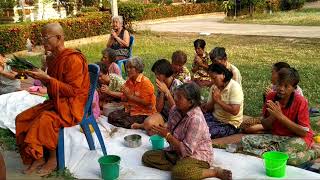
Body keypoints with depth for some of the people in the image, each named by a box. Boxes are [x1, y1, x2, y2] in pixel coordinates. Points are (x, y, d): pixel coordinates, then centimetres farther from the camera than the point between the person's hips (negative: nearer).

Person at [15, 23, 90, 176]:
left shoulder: (73, 59, -18)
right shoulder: (53, 58, 9)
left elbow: (72, 90, -22)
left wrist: (46, 78, -23)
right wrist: (41, 77, 1)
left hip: (71, 105, -9)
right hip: (55, 102, 9)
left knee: (45, 120, -32)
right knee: (22, 118, -4)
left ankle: (52, 160, -9)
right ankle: (37, 158, 2)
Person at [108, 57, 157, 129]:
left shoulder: (145, 82, -13)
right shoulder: (129, 81, 9)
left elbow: (145, 102, -20)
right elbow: (124, 99, 12)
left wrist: (130, 96, -18)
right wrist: (124, 94, -11)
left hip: (143, 113, -8)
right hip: (130, 110, 8)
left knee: (126, 123, -27)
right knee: (111, 116, -9)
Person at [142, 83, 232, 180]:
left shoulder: (196, 119, -26)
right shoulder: (175, 110, -3)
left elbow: (187, 150, -26)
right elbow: (170, 132, 13)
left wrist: (167, 135, -23)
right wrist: (164, 132, -9)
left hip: (197, 156, -8)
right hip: (177, 152, 8)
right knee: (147, 157, -5)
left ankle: (215, 172, -16)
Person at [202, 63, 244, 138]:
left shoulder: (235, 87, -17)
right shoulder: (214, 87, 4)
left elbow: (235, 111, -26)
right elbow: (209, 108, 5)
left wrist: (218, 100, -22)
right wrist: (213, 100, -15)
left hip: (229, 124, -7)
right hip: (214, 117, 7)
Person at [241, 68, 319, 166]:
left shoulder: (300, 101, -16)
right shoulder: (271, 97, -4)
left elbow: (304, 132, -18)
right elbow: (265, 126, 2)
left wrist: (281, 116, -24)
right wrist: (273, 116, -22)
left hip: (298, 138, -4)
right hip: (275, 136, 5)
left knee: (288, 157, -37)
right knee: (246, 140, -16)